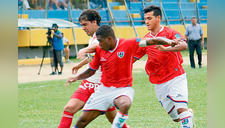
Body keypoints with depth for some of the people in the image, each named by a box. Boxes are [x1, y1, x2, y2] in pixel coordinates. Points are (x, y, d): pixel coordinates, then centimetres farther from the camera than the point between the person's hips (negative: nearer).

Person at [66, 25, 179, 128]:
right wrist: (77, 78, 0)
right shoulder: (99, 50, 2)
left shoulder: (128, 44, -10)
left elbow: (150, 41, -14)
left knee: (125, 105, -39)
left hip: (123, 89, -4)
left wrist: (169, 42, -28)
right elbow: (91, 71, 15)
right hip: (104, 89, 4)